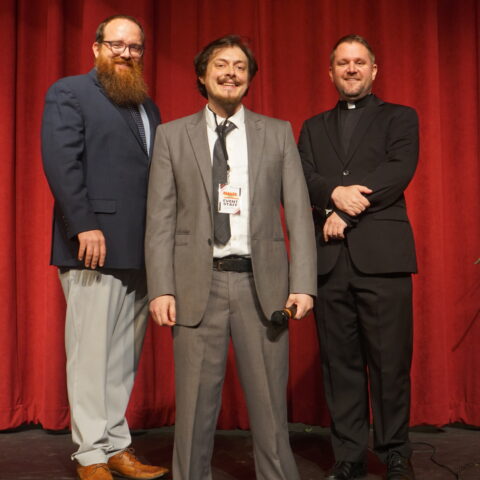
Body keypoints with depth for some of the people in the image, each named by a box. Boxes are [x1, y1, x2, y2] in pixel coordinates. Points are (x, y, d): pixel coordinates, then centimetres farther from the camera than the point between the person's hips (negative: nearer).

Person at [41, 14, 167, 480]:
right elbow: (60, 161, -10)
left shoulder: (148, 106, 22)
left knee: (124, 357, 10)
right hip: (95, 245, -6)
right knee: (92, 353, -1)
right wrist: (85, 226, -19)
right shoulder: (68, 92, 3)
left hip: (141, 251, 6)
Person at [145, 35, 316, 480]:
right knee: (195, 403, 7)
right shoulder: (172, 135, 8)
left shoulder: (278, 133, 10)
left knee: (270, 403, 7)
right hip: (199, 283, 0)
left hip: (262, 283, 1)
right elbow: (159, 218, 3)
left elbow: (298, 212, 4)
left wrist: (303, 284, -6)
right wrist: (161, 288, -7)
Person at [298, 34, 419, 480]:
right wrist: (335, 193, -15)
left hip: (381, 254, -2)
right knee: (340, 361, 5)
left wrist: (344, 213, -10)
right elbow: (301, 180, 5)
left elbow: (399, 171, -5)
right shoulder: (314, 127, 20)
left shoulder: (399, 117, 11)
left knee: (390, 361, -1)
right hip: (329, 259, 3)